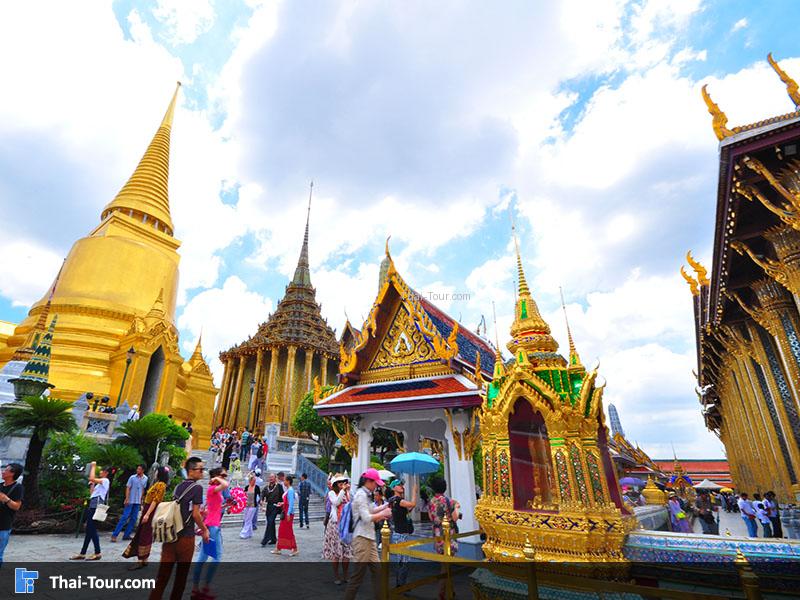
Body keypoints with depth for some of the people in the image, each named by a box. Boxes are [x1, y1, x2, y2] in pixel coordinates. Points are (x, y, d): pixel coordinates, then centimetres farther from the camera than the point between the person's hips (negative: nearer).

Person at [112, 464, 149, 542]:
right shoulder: (132, 477, -7)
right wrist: (127, 498, -14)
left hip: (138, 501, 4)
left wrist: (141, 499, 9)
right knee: (124, 517, -7)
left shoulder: (145, 479, 2)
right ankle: (114, 535, 1)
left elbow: (143, 489, 10)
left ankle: (126, 535, 15)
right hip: (130, 501, -4)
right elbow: (128, 488, -6)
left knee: (134, 519, 6)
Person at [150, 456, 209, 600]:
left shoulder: (178, 486, 10)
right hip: (185, 536, -6)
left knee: (163, 572, 7)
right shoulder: (197, 487, -14)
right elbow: (195, 514, -14)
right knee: (182, 573, 11)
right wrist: (204, 530, 1)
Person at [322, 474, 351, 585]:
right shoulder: (332, 493, 0)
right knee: (335, 550, 1)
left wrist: (348, 490, -5)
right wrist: (343, 490, -18)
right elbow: (336, 502, -18)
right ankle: (336, 576, 15)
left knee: (347, 550, 4)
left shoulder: (347, 493, 10)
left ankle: (345, 575, 19)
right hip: (335, 524, -3)